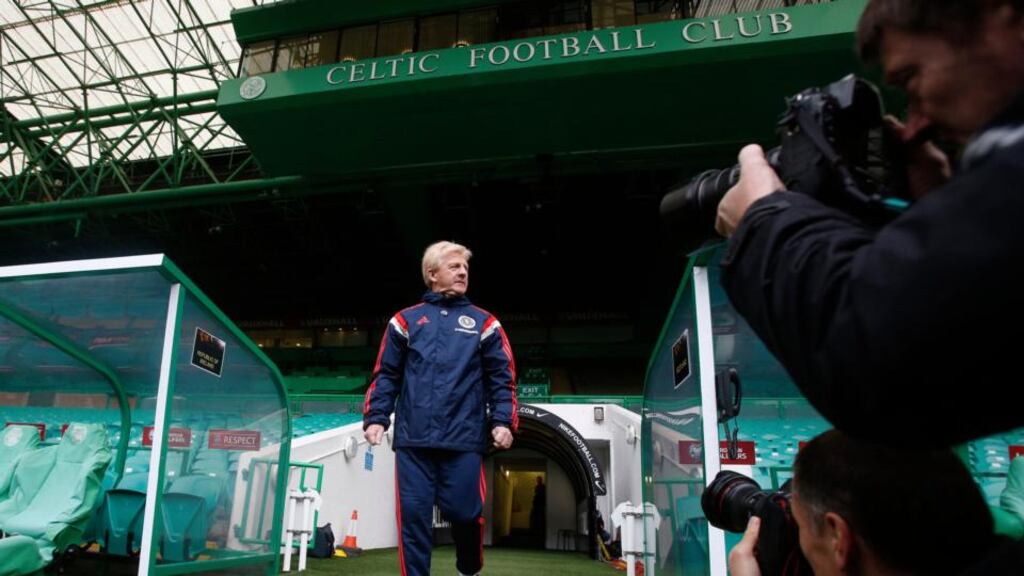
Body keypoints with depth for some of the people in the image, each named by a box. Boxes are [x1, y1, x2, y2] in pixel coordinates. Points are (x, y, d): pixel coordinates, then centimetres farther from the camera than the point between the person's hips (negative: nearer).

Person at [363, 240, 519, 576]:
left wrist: (503, 421, -6)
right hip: (413, 439, 1)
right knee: (413, 515, 1)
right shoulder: (406, 321, 12)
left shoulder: (484, 324, 11)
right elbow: (386, 375, 11)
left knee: (465, 514, 1)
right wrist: (375, 418, 0)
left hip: (464, 440, 0)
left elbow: (502, 379, 7)